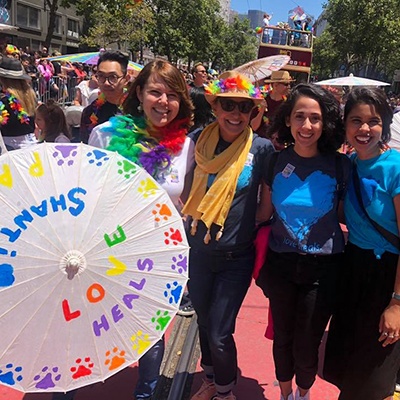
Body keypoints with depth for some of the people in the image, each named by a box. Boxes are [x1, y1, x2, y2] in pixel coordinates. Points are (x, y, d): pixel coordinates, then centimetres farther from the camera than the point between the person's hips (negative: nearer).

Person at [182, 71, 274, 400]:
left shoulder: (261, 148, -9)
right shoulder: (199, 140, -3)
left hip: (237, 256, -3)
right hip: (198, 250, 3)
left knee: (219, 334, 1)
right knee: (203, 323, 19)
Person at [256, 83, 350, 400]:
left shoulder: (341, 165, -10)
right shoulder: (275, 161, -5)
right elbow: (265, 213, 2)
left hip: (322, 268, -2)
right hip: (280, 263, 2)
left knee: (306, 347, 9)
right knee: (282, 338, 19)